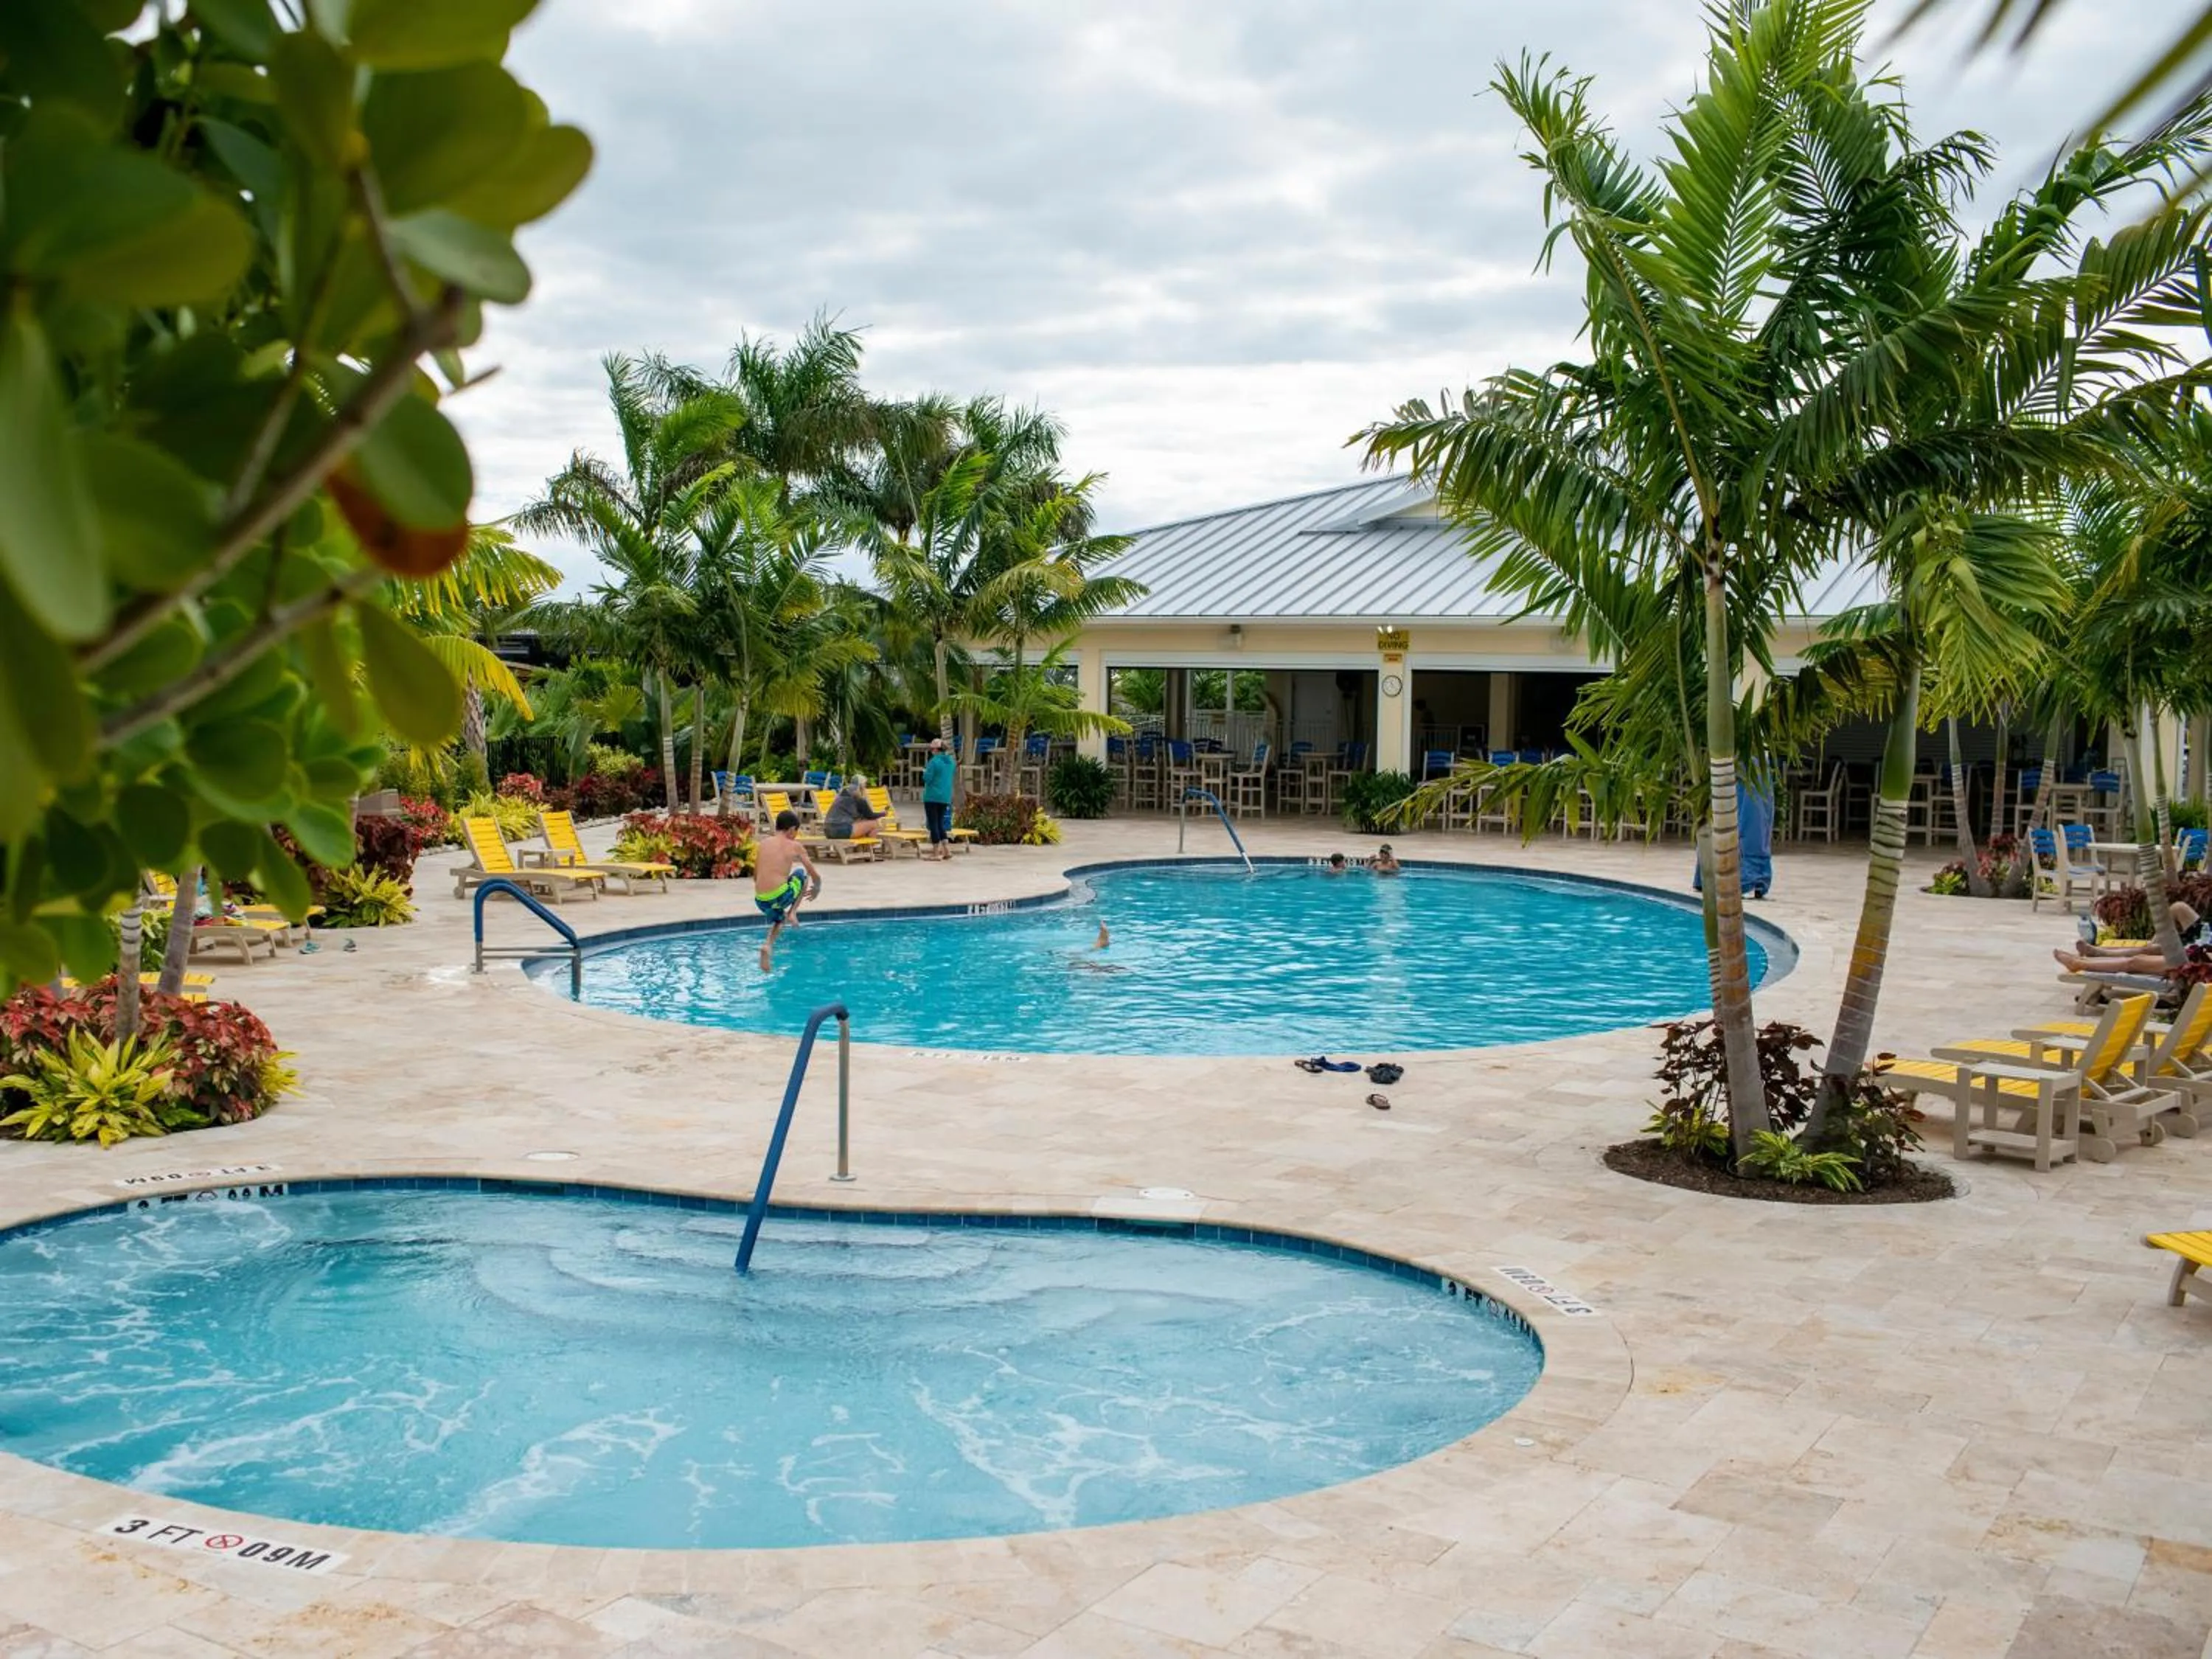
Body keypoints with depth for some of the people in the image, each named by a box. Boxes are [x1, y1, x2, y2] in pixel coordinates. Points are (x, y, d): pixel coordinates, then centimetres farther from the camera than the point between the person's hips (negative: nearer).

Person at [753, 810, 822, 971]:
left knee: (779, 918, 36)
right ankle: (792, 913, 15)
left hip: (761, 901, 4)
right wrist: (816, 890, 30)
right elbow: (815, 876, 9)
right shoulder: (794, 846, 3)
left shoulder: (763, 845, 14)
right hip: (781, 896, -4)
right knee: (802, 873, 25)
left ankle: (768, 945, 8)